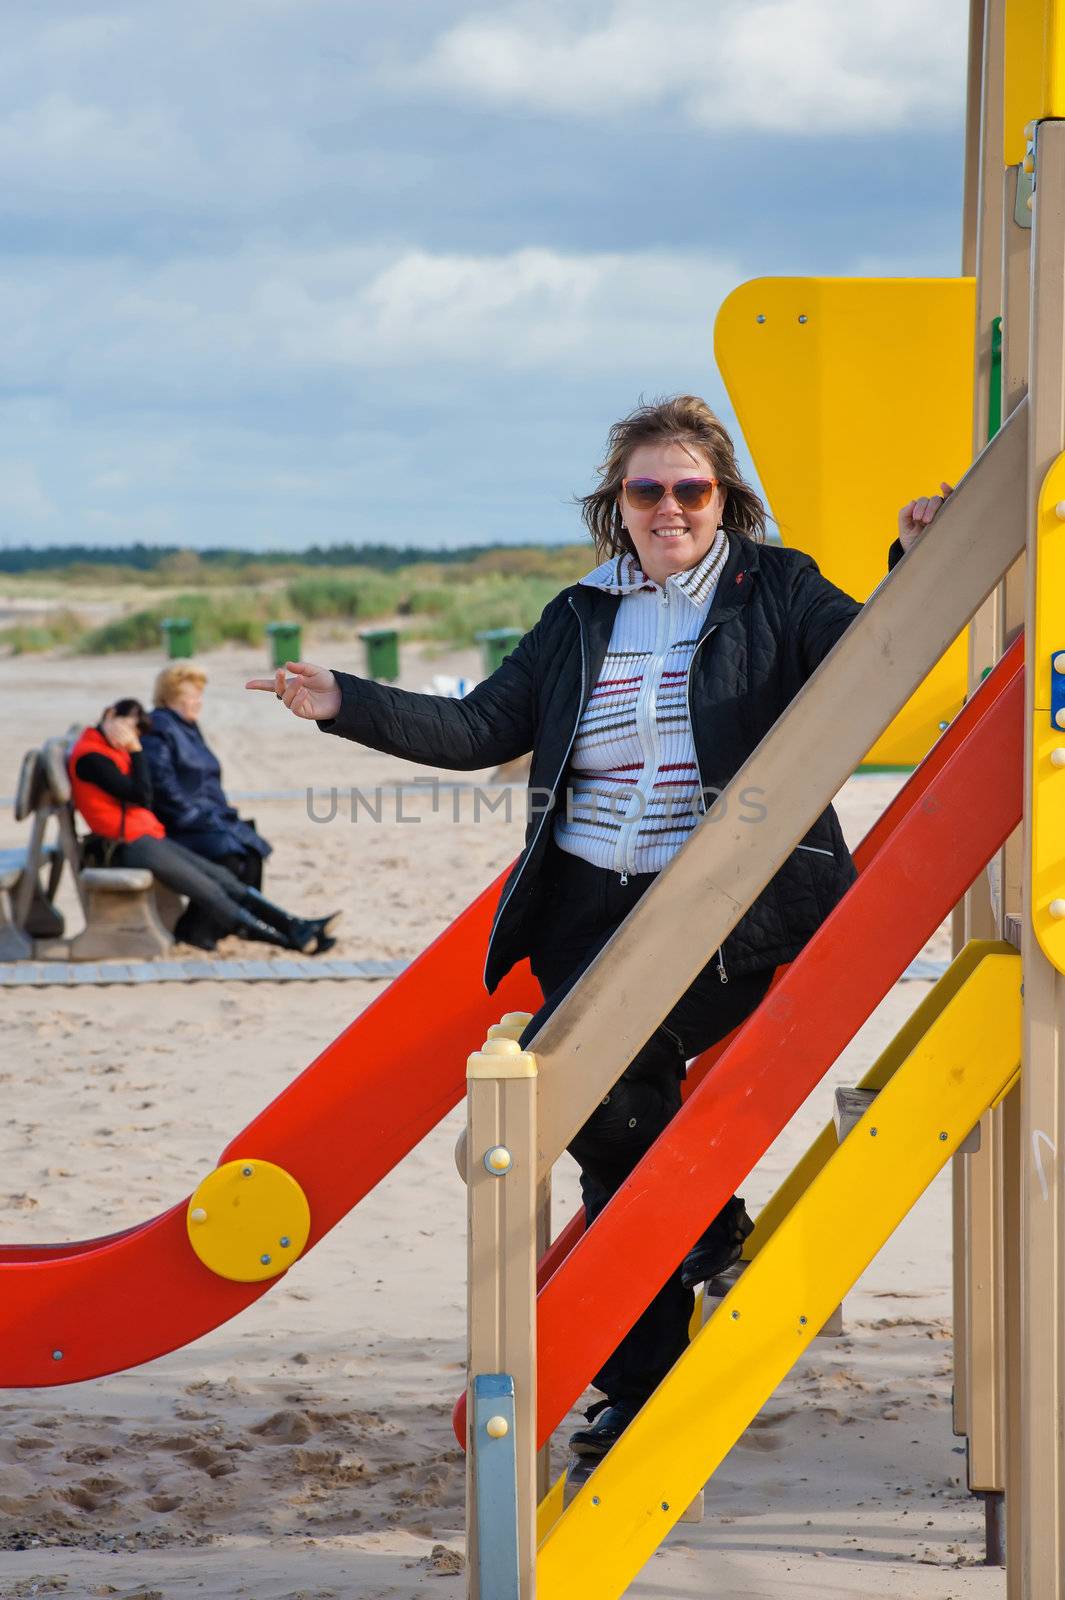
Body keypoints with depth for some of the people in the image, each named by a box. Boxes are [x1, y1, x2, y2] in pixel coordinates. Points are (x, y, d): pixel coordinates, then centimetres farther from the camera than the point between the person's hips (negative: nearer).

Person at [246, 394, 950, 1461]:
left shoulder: (775, 590, 5)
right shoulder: (581, 620, 16)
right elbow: (482, 730, 12)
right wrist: (347, 704, 2)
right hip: (593, 901, 5)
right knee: (619, 1120, 0)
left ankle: (705, 1221, 0)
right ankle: (641, 1386, 8)